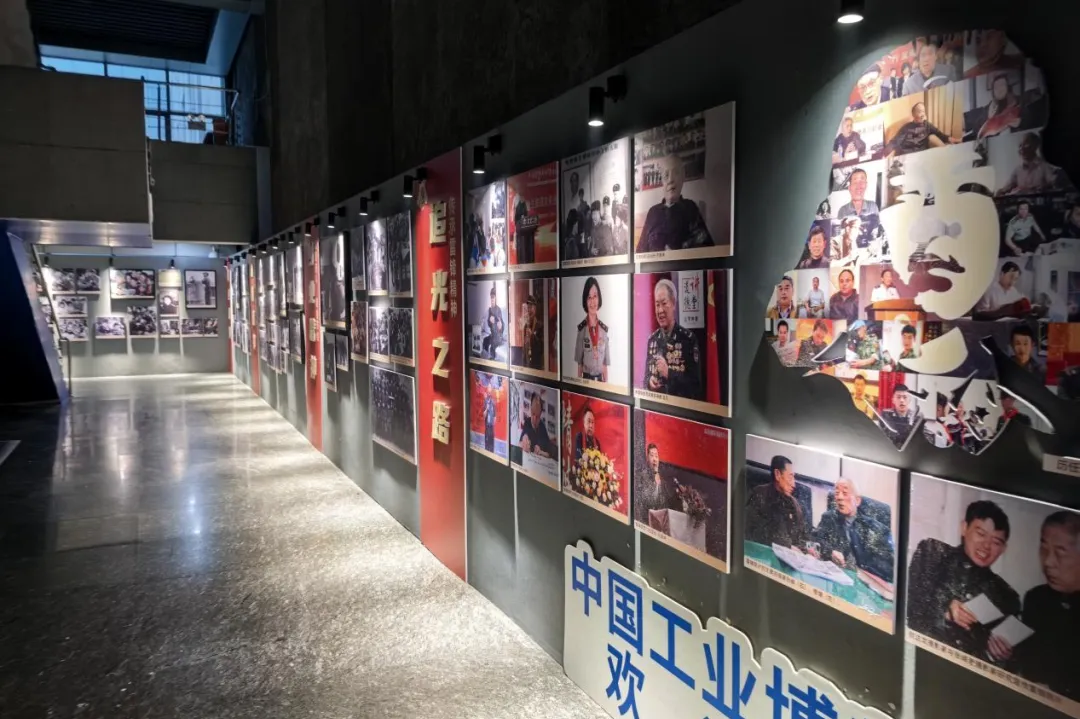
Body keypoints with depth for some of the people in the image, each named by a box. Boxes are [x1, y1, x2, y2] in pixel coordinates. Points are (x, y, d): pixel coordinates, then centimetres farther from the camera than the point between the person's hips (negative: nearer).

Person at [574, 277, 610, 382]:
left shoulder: (604, 329, 2)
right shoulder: (582, 328, -5)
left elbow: (605, 364, 6)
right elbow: (579, 363, -1)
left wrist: (606, 383, 2)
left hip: (600, 379, 2)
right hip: (586, 379, -2)